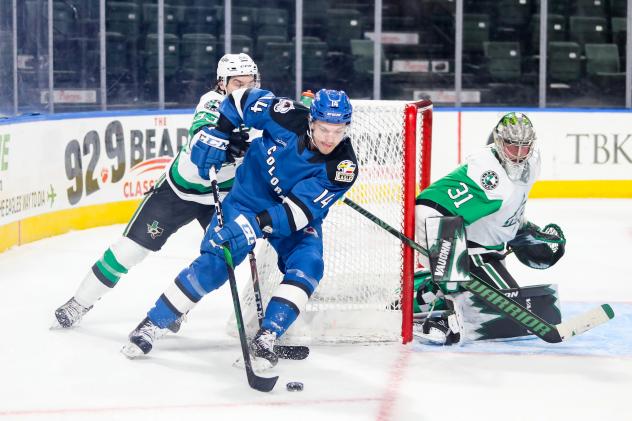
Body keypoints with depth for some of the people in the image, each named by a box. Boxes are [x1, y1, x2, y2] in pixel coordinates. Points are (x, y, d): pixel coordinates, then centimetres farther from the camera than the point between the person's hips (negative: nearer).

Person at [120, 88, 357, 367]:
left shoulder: (343, 166, -26)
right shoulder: (289, 117, -25)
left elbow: (299, 211, -31)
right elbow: (240, 100, -6)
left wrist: (256, 225, -40)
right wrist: (215, 136, -11)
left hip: (298, 218, 1)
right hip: (251, 195, -1)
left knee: (307, 266, -24)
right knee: (215, 261, -13)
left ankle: (267, 337, -18)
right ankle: (153, 324, -3)